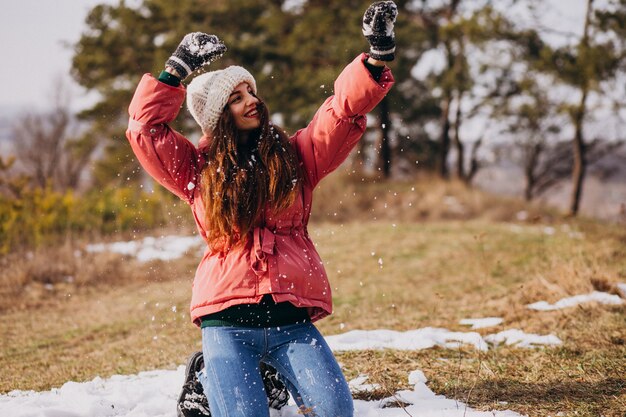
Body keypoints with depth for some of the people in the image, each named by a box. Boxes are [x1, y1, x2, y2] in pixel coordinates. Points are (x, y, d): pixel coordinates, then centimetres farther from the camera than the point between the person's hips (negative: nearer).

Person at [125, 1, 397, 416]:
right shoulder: (199, 169, 10)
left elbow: (344, 108, 2)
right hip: (228, 322, -2)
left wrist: (377, 56, -13)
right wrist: (177, 70, -1)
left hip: (292, 321, 2)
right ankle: (206, 378, 16)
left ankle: (270, 375, 17)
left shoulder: (294, 154, 12)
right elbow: (146, 127, 4)